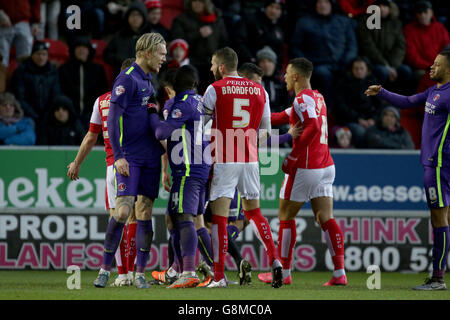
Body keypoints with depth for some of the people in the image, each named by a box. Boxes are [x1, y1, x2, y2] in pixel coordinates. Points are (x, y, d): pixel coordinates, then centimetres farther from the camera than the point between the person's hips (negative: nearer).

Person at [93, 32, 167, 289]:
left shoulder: (147, 81, 16)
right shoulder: (127, 79, -10)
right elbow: (113, 119, -14)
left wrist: (163, 150, 20)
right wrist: (119, 156, -19)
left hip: (150, 157, 8)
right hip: (130, 158, -8)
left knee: (146, 213, 5)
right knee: (123, 211, -12)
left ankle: (140, 273, 8)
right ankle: (105, 270, -4)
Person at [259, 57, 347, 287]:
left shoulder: (303, 98, -12)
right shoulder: (317, 98, 17)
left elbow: (313, 127, -27)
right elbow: (283, 117, 23)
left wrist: (292, 157, -22)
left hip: (304, 167, -8)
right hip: (325, 166, 8)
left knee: (285, 216, 6)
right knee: (326, 219, 2)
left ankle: (284, 273, 11)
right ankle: (339, 273, -8)